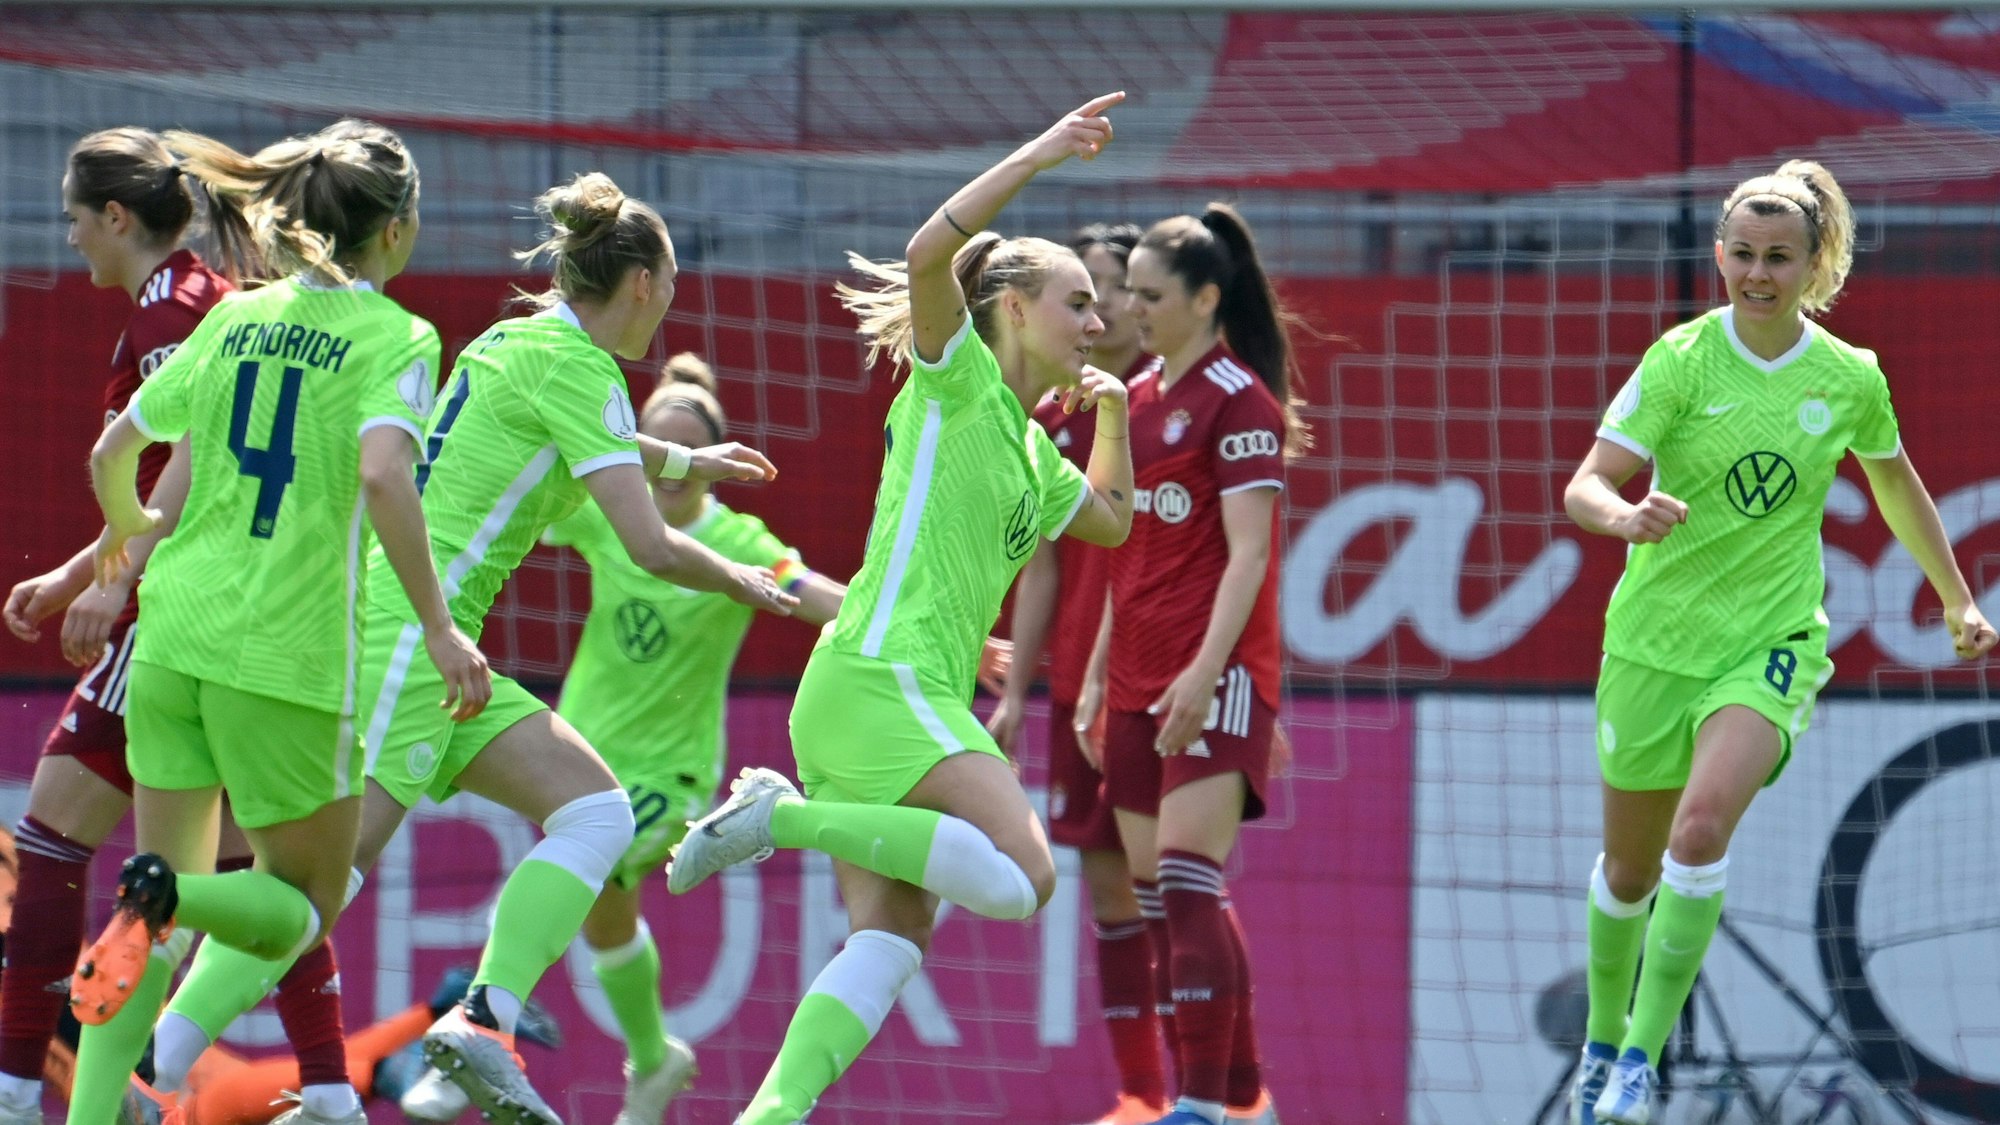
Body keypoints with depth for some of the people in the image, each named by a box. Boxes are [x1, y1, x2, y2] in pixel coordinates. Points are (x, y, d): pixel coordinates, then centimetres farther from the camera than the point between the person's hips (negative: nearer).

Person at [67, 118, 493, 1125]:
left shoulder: (236, 318, 11)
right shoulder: (396, 337, -5)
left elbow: (111, 454, 17)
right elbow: (382, 477, -22)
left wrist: (128, 529, 39)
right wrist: (439, 629, -18)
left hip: (173, 636, 5)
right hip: (287, 656, -5)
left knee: (168, 895, 15)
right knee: (303, 905, 11)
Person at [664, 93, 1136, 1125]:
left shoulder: (1033, 449, 25)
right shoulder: (955, 380, 1)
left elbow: (1110, 520, 42)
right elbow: (931, 253, -17)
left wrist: (1111, 414, 29)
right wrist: (1039, 155, -16)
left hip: (913, 696, 9)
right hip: (879, 678, -9)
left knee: (891, 940, -5)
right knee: (1020, 879, -23)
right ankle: (782, 817, -17)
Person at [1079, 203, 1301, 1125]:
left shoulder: (1238, 401, -8)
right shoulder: (1137, 399, 16)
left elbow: (1247, 553, -14)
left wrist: (1204, 671, -22)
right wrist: (1099, 673, 20)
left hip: (1216, 679, -8)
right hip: (1141, 684, 8)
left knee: (1187, 883, -16)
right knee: (1159, 899, 6)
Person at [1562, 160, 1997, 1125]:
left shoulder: (1850, 378, -1)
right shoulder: (1680, 361, -9)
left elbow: (1895, 483, 19)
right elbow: (1584, 488, -15)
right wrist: (1626, 516, -38)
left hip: (1773, 644, 0)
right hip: (1656, 639, 0)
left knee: (1702, 828, -24)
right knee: (1629, 871, 10)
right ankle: (1602, 1040, 37)